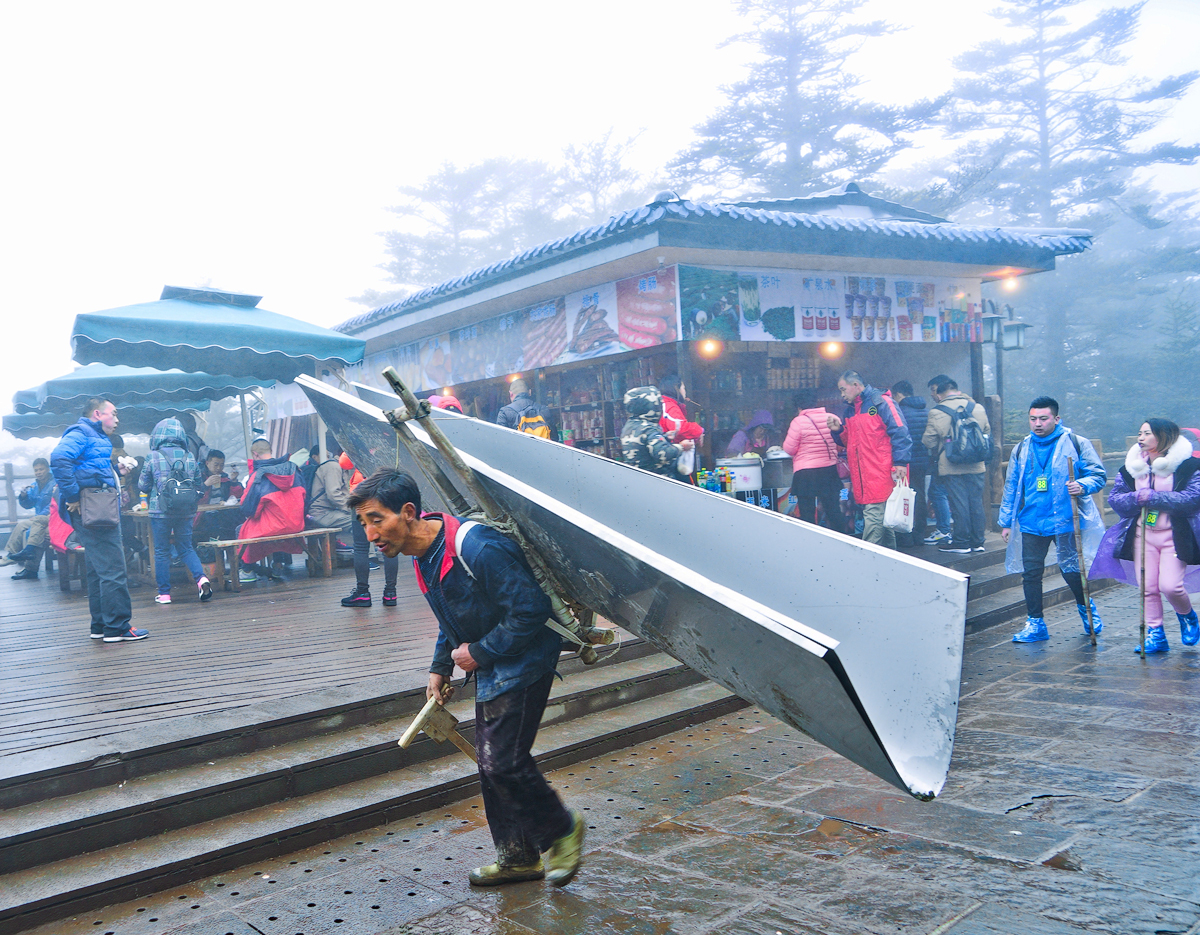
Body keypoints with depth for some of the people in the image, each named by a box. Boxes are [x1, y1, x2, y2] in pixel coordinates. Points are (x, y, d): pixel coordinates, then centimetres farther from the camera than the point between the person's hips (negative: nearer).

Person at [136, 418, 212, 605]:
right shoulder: (190, 457, 3)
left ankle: (164, 593, 10)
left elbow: (143, 486, 2)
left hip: (161, 512, -3)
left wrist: (146, 502, 22)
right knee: (186, 548, 14)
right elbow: (199, 485, 9)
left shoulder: (153, 457, -6)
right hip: (186, 512, 3)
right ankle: (201, 578, -9)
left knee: (161, 551, 7)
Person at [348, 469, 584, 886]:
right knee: (492, 763, 13)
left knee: (504, 762, -9)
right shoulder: (424, 554, 2)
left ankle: (561, 829, 16)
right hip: (490, 667, 9)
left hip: (522, 663, -9)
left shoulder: (476, 548, -29)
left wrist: (479, 652, -18)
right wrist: (440, 668, 10)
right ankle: (517, 857, 28)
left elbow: (530, 610, -27)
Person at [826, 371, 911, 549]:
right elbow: (846, 442, 26)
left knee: (873, 520, -13)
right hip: (862, 479, 8)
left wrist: (900, 462, -19)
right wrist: (838, 429, 5)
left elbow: (899, 432, -12)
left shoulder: (881, 402, -5)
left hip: (881, 475, -8)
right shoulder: (849, 410, 20)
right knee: (883, 521, 14)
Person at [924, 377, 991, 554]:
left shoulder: (937, 413, -8)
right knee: (976, 502, 10)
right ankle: (977, 541, 16)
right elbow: (987, 434, 15)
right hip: (976, 466, 4)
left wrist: (935, 454, 14)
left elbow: (929, 441, -7)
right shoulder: (978, 408, 6)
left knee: (959, 504, 1)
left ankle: (961, 542, 6)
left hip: (952, 467, -4)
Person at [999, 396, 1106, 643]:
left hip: (1066, 521, -4)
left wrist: (1082, 486, -21)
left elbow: (1099, 475, 1)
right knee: (1030, 572, 3)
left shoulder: (1076, 444, -1)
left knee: (1070, 569, 1)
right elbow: (1011, 487, 16)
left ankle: (1087, 608, 31)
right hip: (1031, 523, 4)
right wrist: (1006, 522, 15)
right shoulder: (1021, 449, 11)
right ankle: (1035, 624, 14)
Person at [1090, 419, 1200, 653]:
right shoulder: (1131, 466, 8)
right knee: (1148, 587, 2)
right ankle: (1155, 635, 14)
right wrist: (1136, 498, -15)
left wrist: (1153, 497, -20)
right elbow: (1114, 498, 5)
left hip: (1175, 535, -4)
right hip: (1142, 535, 4)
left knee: (1170, 586, -11)